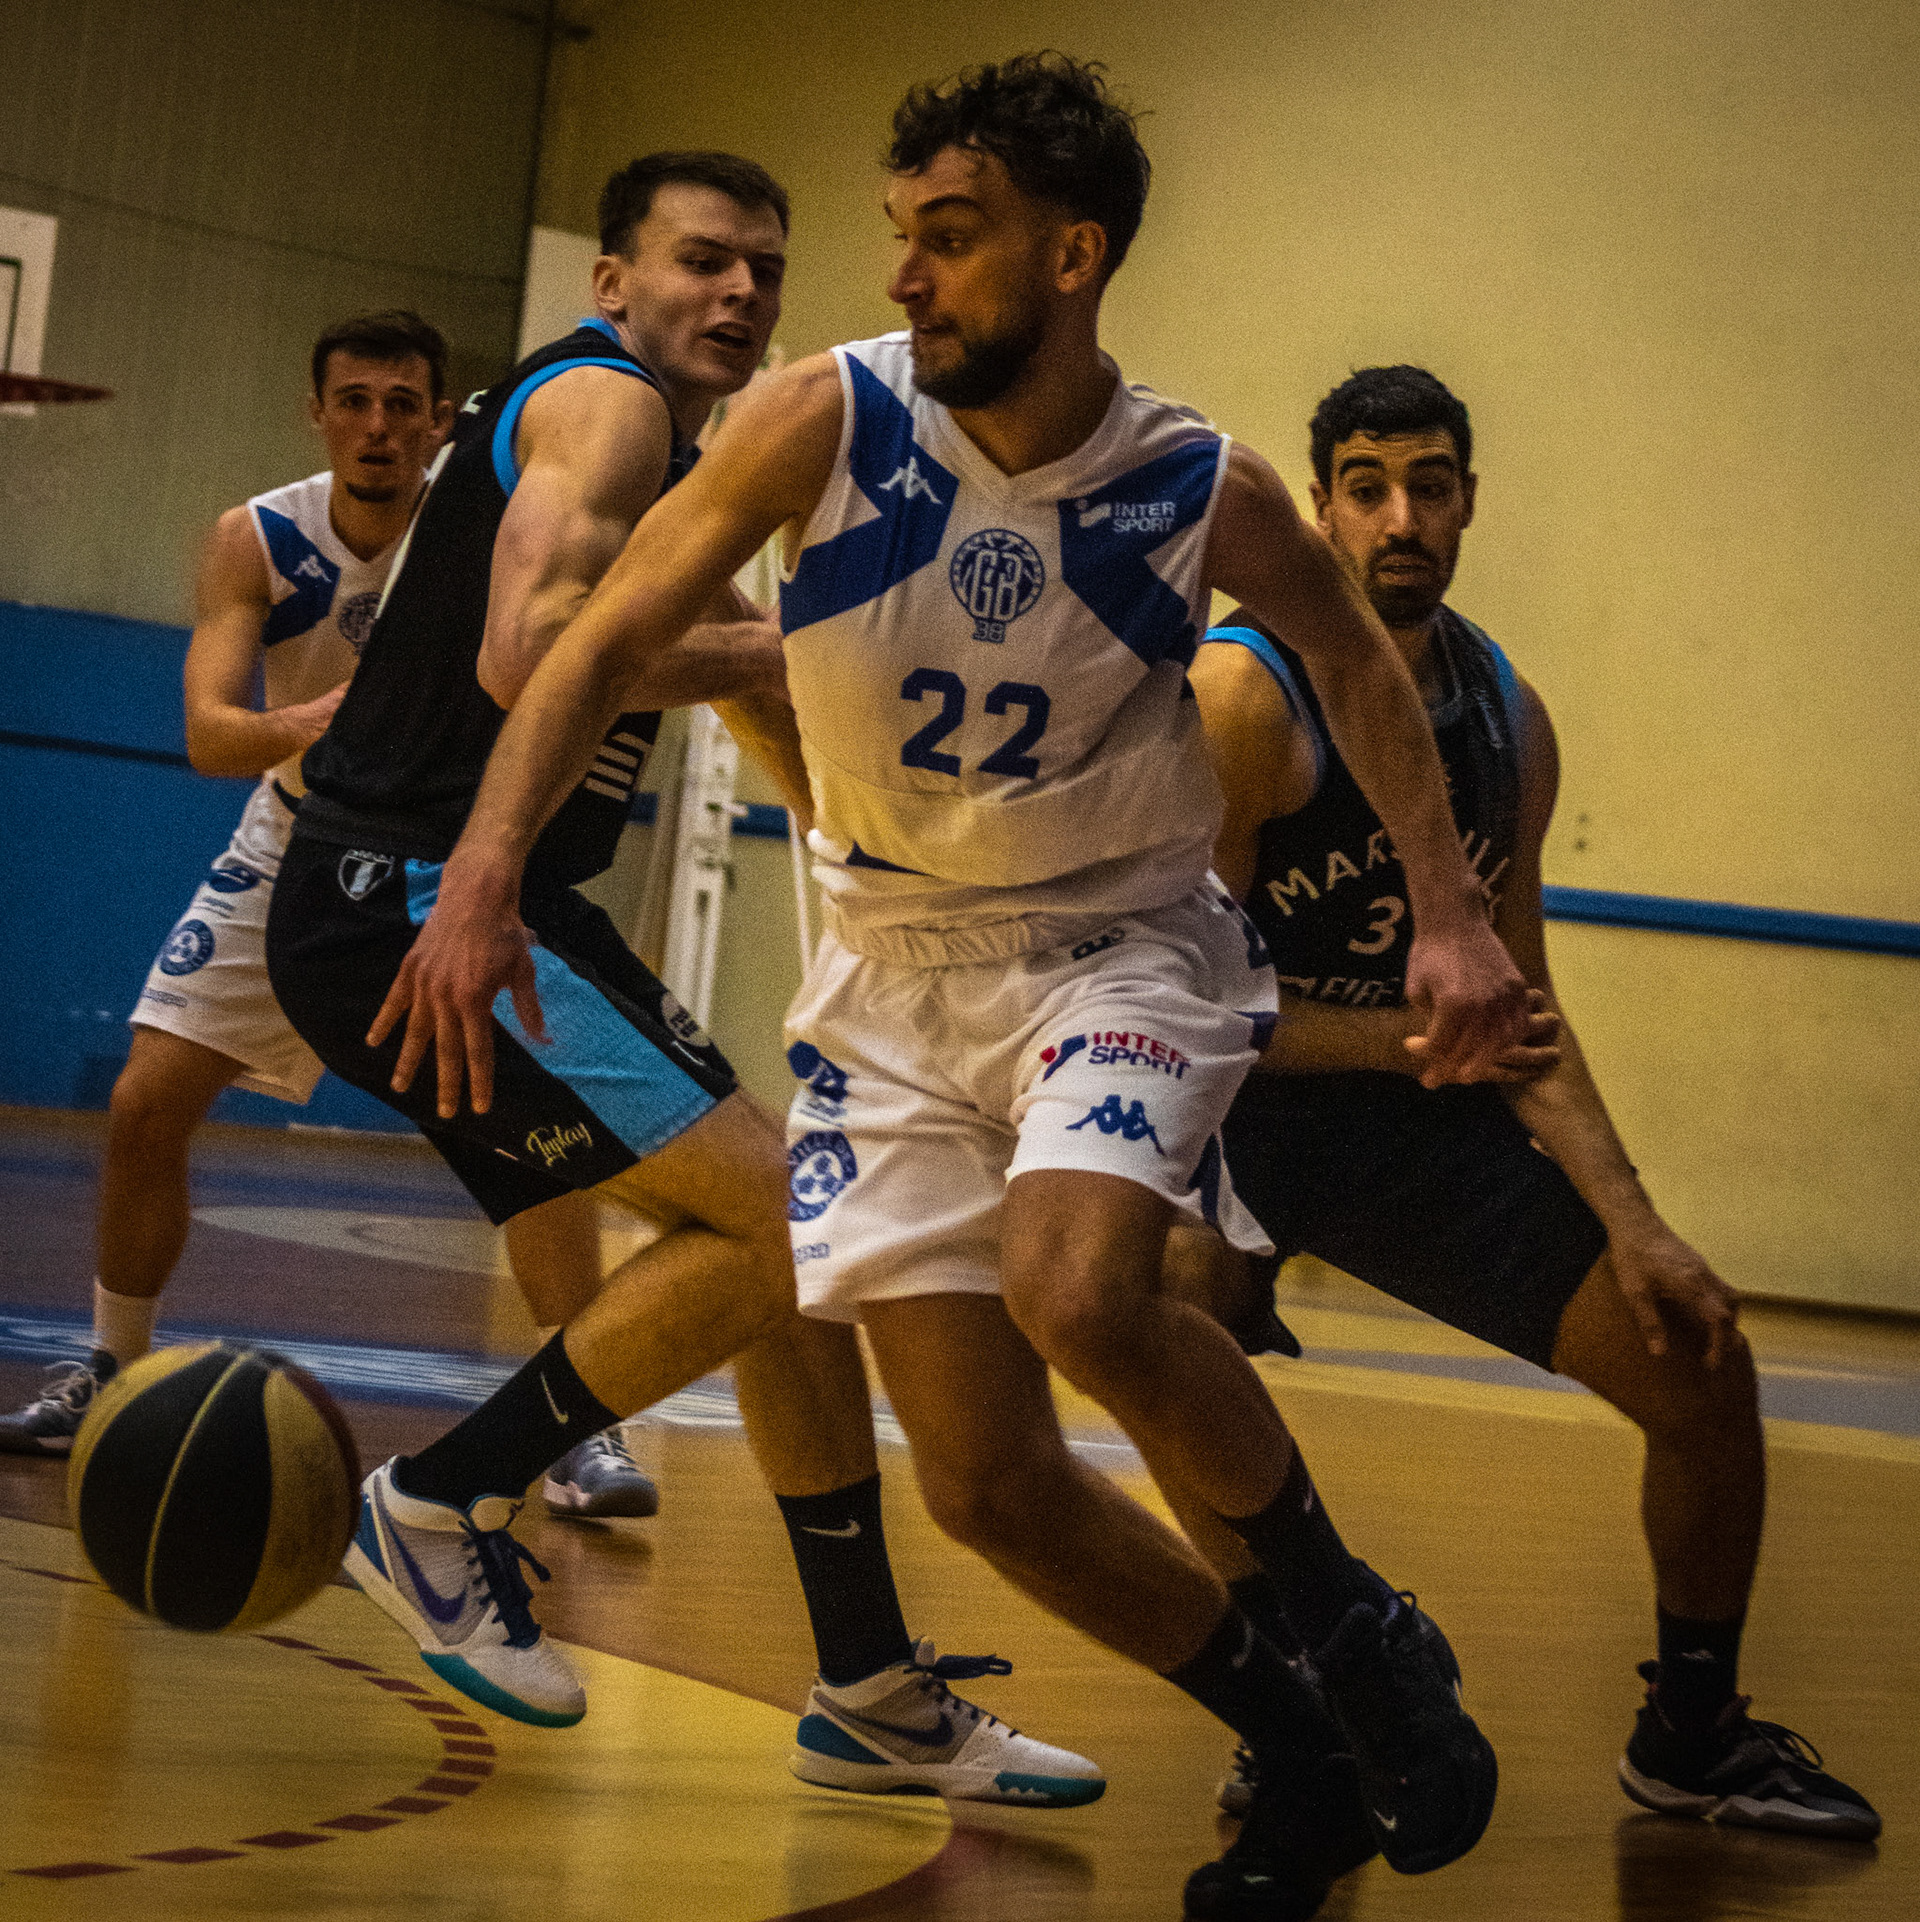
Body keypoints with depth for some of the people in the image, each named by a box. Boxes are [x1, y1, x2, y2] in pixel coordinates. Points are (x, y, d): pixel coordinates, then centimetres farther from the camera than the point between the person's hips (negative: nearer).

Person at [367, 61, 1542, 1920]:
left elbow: (1352, 653, 8)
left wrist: (1448, 911, 2)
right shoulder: (828, 417, -14)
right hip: (895, 964, 2)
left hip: (1121, 944, -2)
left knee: (1077, 1293, -33)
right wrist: (482, 877, -26)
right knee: (986, 1489, -4)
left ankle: (1356, 1622, -6)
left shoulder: (1205, 493, -13)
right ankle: (1300, 1755, 18)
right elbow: (610, 639, -12)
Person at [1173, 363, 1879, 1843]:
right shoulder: (1242, 692, -18)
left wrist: (1631, 1225, -3)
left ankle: (1692, 1736, 21)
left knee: (1703, 1365, 0)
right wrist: (1407, 1035, -28)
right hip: (1232, 1106, -6)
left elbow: (1521, 1012, 7)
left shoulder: (1511, 721, 2)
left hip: (1424, 1119, 6)